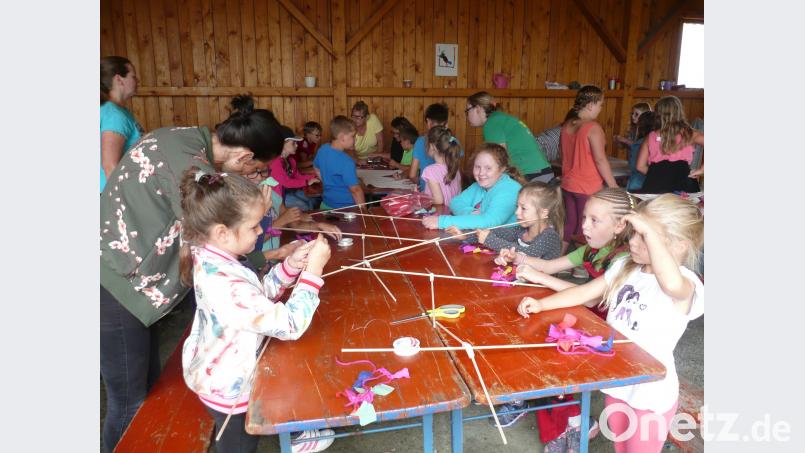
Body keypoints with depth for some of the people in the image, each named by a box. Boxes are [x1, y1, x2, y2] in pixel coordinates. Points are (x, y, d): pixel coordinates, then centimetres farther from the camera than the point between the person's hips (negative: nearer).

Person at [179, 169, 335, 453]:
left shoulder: (210, 258, -10)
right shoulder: (225, 285, -39)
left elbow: (260, 295, 1)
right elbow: (291, 325, -36)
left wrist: (290, 266, -13)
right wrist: (313, 270, -30)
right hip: (228, 387, -7)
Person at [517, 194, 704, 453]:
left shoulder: (684, 283, -23)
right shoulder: (625, 267, -1)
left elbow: (671, 283, -49)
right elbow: (586, 292, 3)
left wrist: (649, 230, -43)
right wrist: (541, 304, -7)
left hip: (651, 393, -6)